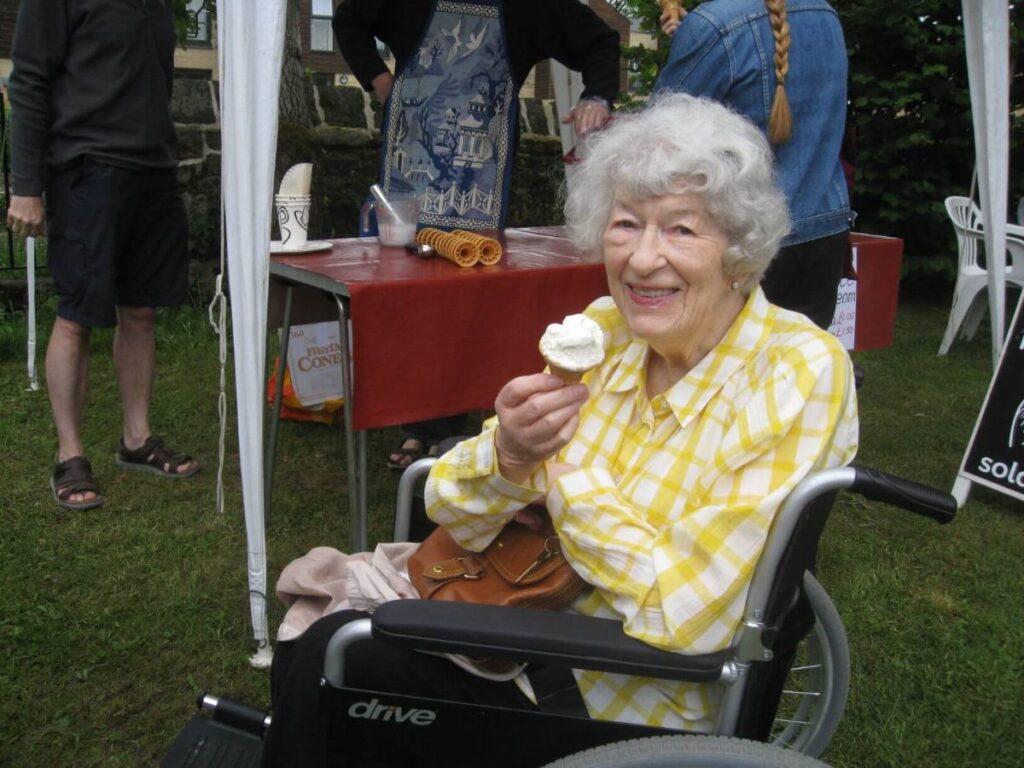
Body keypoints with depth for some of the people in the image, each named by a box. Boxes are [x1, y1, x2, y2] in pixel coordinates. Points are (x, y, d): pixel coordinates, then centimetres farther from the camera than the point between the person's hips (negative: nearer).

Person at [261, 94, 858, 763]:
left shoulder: (800, 374, -20)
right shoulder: (603, 330, -4)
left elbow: (685, 619, -27)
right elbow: (455, 518, -1)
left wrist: (563, 464, -18)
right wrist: (507, 455, -24)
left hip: (639, 709, -5)